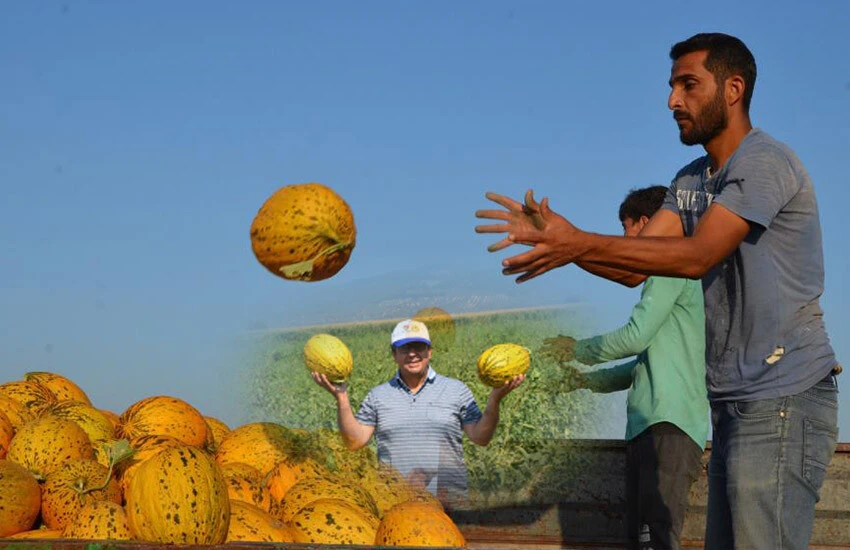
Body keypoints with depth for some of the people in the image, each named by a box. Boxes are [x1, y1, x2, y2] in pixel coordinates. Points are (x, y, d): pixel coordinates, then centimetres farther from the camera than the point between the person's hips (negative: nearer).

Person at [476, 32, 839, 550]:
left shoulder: (765, 162, -11)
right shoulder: (691, 181, 17)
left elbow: (697, 255, -22)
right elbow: (635, 268, 8)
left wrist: (581, 243, -25)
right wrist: (555, 237, -7)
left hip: (784, 397, -9)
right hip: (736, 399, 9)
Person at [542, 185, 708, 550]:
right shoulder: (663, 275, 25)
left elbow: (635, 336, -10)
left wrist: (578, 350, 6)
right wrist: (592, 380, 30)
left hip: (670, 424, -10)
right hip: (645, 425, 10)